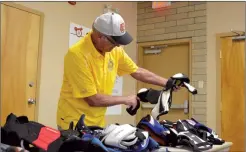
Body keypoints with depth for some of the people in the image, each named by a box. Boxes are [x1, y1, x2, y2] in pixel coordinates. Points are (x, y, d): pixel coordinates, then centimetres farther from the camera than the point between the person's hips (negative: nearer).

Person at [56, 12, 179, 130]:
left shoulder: (115, 50, -4)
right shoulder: (77, 54, -25)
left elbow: (137, 72, 9)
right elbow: (93, 99, -24)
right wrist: (125, 100, -13)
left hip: (98, 122, 6)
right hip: (74, 123, -6)